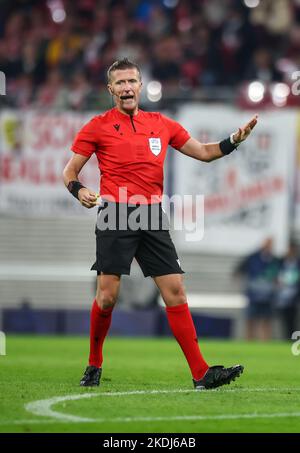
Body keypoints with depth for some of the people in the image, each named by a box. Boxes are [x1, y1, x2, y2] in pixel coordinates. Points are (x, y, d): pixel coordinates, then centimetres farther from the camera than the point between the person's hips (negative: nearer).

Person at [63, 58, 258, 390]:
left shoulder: (162, 124, 14)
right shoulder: (98, 126, 4)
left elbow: (203, 152, 21)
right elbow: (70, 171, 6)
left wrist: (233, 141, 5)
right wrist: (79, 191, -15)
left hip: (152, 216, 3)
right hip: (116, 215, -3)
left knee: (175, 291, -3)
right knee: (107, 295, -8)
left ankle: (200, 373, -5)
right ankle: (94, 365, 14)